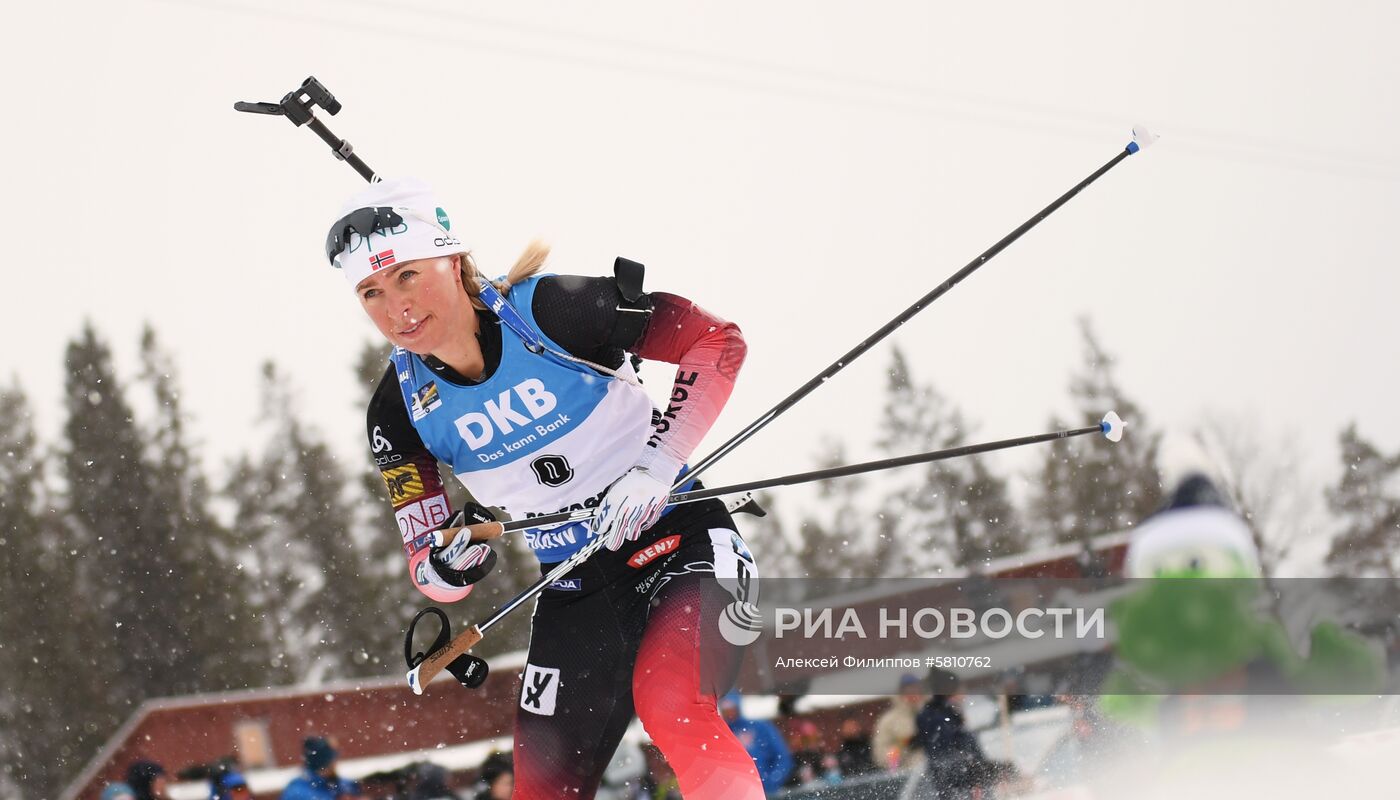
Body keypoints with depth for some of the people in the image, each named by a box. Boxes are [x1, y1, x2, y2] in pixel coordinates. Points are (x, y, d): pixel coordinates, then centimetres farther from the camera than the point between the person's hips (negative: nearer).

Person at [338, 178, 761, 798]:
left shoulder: (547, 308, -18)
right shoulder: (398, 410, -5)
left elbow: (718, 340, -12)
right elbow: (429, 574, 0)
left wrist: (657, 464, -20)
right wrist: (456, 563, -24)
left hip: (681, 541, -5)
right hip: (575, 590, 5)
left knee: (667, 703, -31)